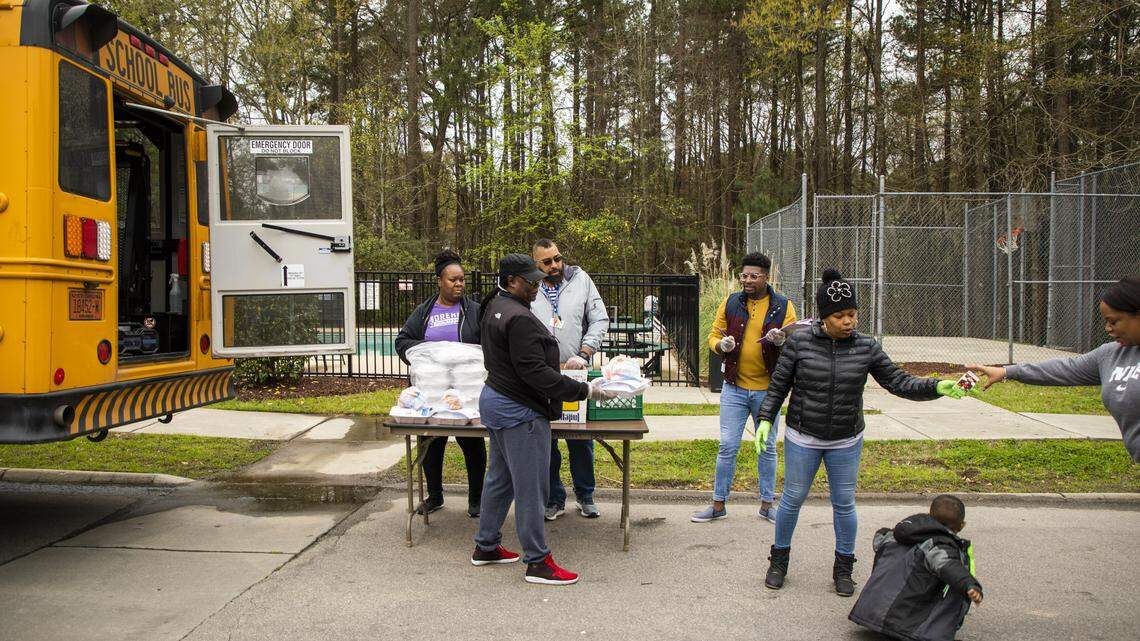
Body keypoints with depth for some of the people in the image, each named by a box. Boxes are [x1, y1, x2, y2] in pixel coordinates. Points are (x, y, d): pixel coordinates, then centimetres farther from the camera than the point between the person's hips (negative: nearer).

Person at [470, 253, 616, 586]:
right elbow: (535, 373, -25)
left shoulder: (494, 307, 10)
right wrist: (584, 390, -21)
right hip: (519, 410, -11)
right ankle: (538, 562, 6)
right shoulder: (519, 318, -23)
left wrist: (555, 361, 20)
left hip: (495, 398, 11)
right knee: (531, 487, -3)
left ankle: (486, 547, 32)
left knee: (500, 478, 20)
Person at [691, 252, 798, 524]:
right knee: (727, 447, 2)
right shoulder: (730, 302, 2)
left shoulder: (783, 306, -2)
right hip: (734, 387, 1)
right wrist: (721, 345, -17)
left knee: (767, 448, 12)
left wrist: (781, 341, -25)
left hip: (768, 389, 0)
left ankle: (767, 504, 25)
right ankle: (718, 504, 14)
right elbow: (713, 335, 6)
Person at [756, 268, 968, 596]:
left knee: (844, 504, 10)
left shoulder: (866, 347, -7)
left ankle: (843, 568, 29)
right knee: (792, 499, 9)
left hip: (846, 442, 1)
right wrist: (766, 419, -8)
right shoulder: (799, 341, -11)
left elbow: (899, 383, -6)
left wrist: (938, 387, -20)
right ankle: (779, 559, 29)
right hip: (802, 437, -1)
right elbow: (778, 385, -3)